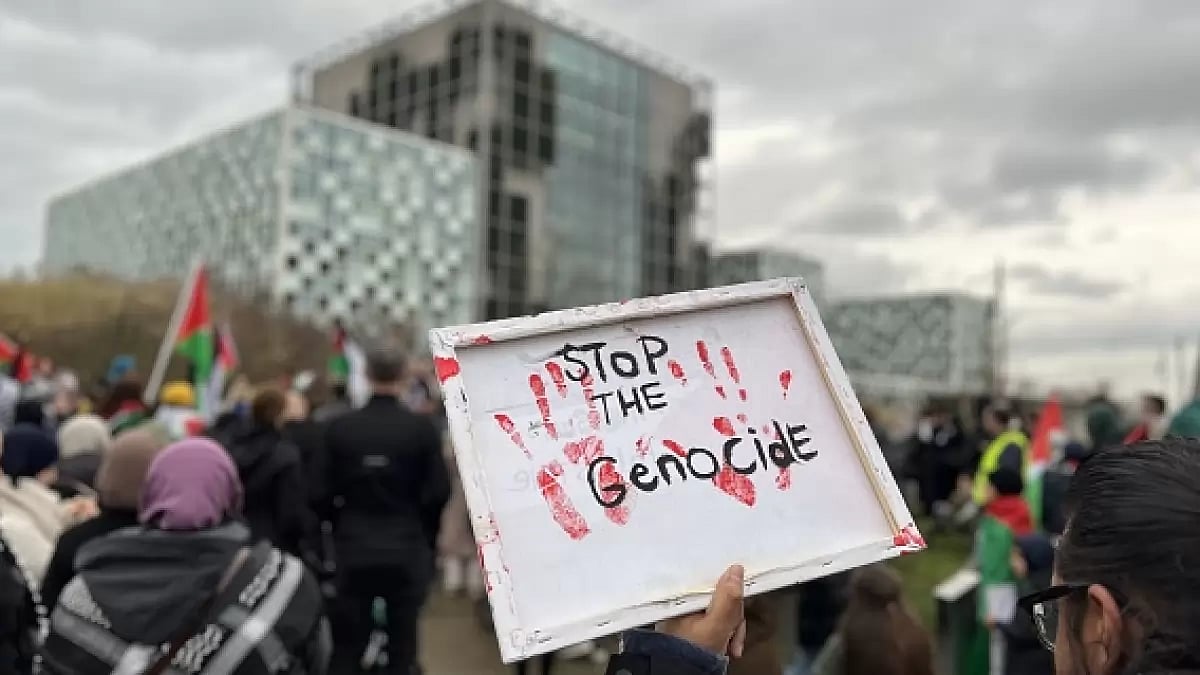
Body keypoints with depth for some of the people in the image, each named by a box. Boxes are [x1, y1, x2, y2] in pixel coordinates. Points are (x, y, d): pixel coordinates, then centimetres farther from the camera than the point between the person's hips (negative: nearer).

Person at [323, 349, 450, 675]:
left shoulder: (339, 427, -5)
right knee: (402, 643, 9)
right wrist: (426, 535, 7)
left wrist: (339, 527, 14)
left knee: (347, 646, 12)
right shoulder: (422, 428, -10)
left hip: (353, 547, 1)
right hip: (407, 548, -1)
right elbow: (439, 491, -10)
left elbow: (324, 489, -4)